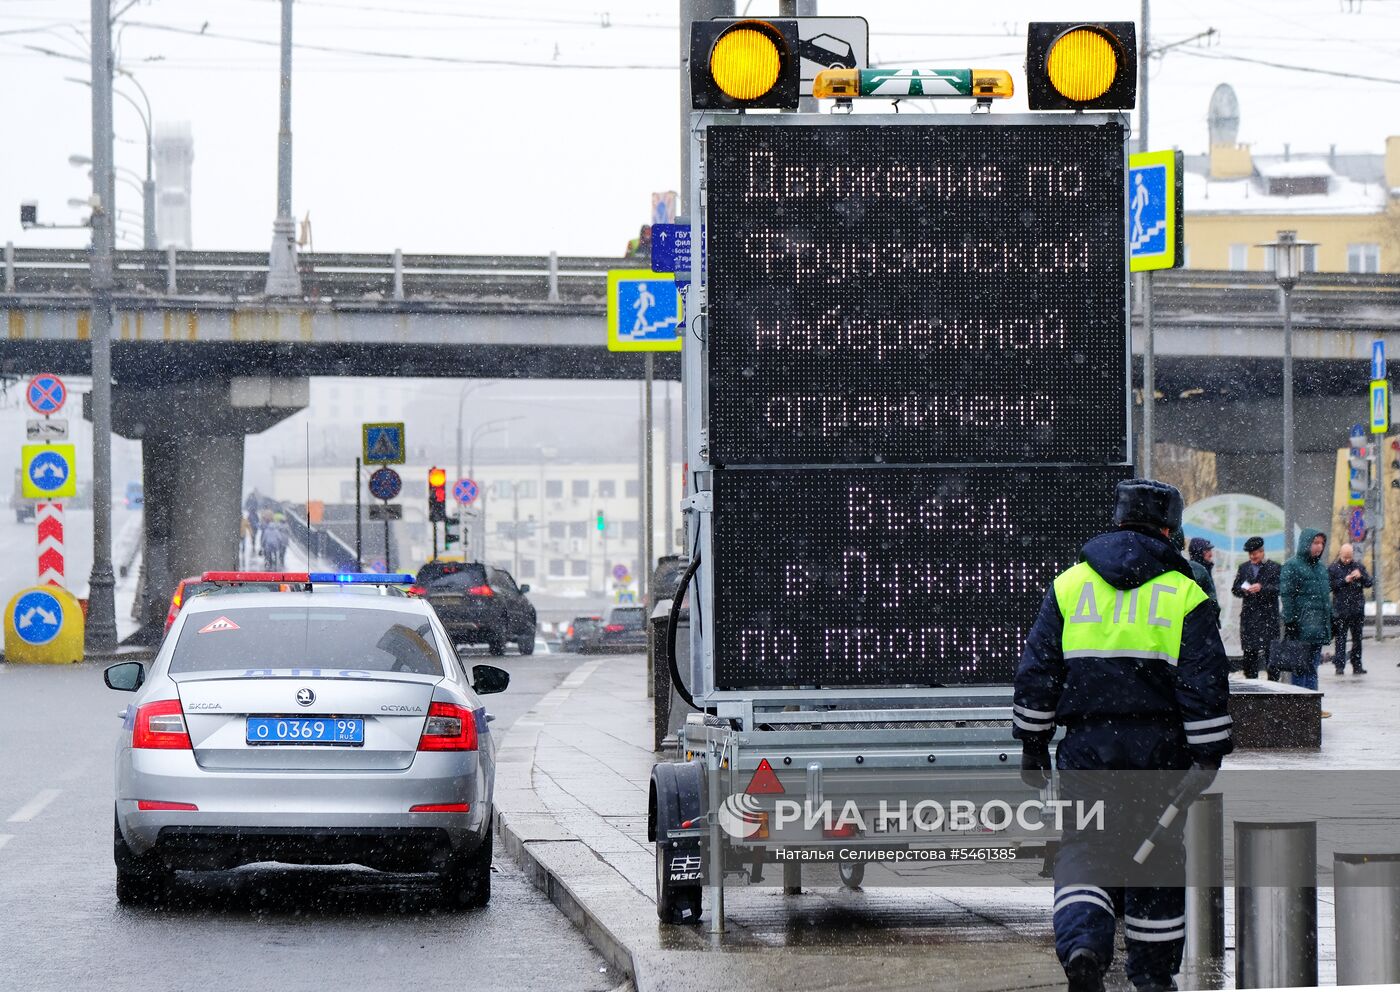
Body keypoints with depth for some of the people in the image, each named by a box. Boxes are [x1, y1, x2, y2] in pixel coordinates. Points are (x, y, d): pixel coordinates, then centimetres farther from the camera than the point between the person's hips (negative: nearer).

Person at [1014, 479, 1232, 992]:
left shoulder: (1069, 584, 6)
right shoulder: (1184, 594, 0)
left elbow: (1036, 671, 6)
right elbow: (1206, 684, -4)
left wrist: (1033, 745, 12)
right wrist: (1207, 758, 0)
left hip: (1086, 744, 1)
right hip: (1158, 747, 0)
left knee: (1083, 847, 3)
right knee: (1155, 853, 12)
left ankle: (1082, 941, -23)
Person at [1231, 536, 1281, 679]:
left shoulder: (1274, 567, 2)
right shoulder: (1243, 568, 16)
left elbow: (1279, 588, -7)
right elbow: (1234, 589, 16)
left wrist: (1262, 588, -19)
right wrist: (1243, 590, -6)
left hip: (1268, 616, -4)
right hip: (1248, 616, 4)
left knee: (1270, 651, -6)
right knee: (1249, 652, 4)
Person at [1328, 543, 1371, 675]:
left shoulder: (1358, 566, 9)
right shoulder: (1333, 568, 2)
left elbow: (1369, 583, 8)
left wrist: (1361, 576, -12)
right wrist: (1344, 581, -13)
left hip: (1357, 608, 3)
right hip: (1340, 609, -3)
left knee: (1357, 638, 7)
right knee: (1340, 638, -5)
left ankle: (1357, 666, 14)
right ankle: (1340, 666, -4)